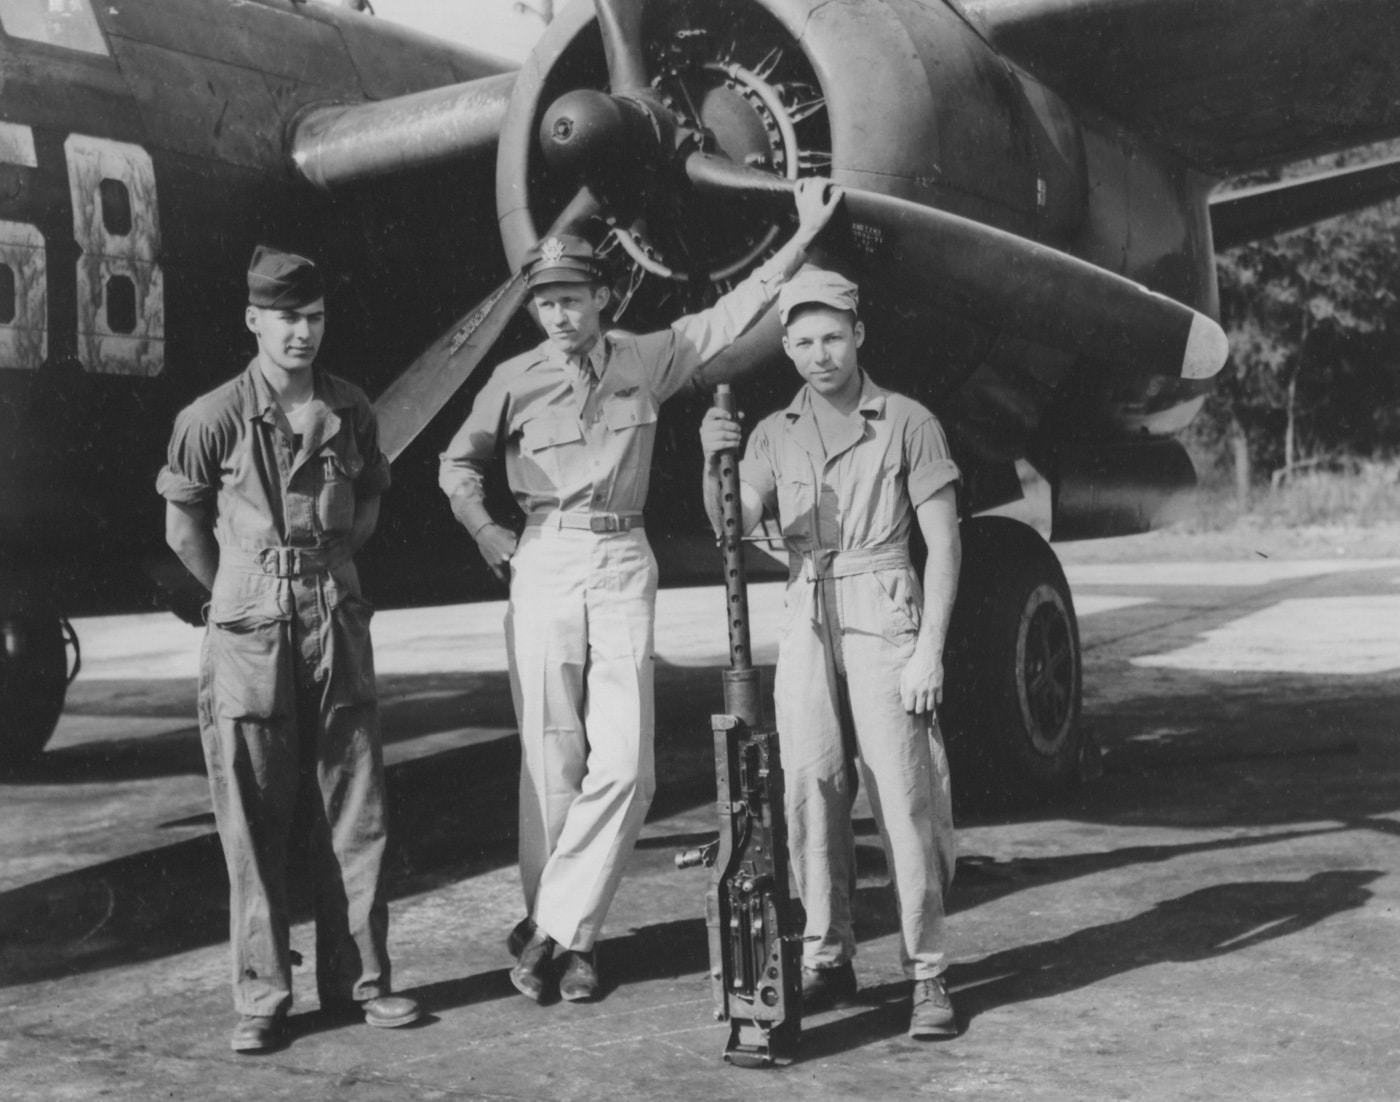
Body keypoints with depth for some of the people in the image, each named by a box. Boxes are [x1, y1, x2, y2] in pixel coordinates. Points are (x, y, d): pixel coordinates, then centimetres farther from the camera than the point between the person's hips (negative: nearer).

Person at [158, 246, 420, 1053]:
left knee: (355, 811, 6)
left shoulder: (352, 411, 4)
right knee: (254, 820, 2)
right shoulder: (215, 418, -6)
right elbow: (183, 524, 4)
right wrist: (245, 592, 7)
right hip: (250, 633, -3)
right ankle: (262, 998, 11)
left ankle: (358, 980, 17)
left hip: (339, 624, 3)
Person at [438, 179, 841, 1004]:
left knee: (623, 763, -7)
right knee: (552, 759, 0)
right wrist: (485, 532, 4)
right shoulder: (516, 380, 5)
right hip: (545, 563, -1)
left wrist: (806, 234, 12)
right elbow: (459, 463, 18)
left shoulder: (648, 359, 7)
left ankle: (556, 929, 4)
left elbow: (736, 310, 13)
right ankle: (562, 930, 12)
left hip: (624, 565, 1)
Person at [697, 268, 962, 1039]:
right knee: (810, 792, 4)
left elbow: (943, 543, -2)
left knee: (903, 796, -7)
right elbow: (732, 527, -2)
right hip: (805, 622, 4)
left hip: (884, 619, -4)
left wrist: (929, 650, -10)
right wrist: (714, 464, -22)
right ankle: (827, 958, 16)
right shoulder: (775, 435, 10)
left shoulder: (906, 423, -1)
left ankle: (926, 975, 0)